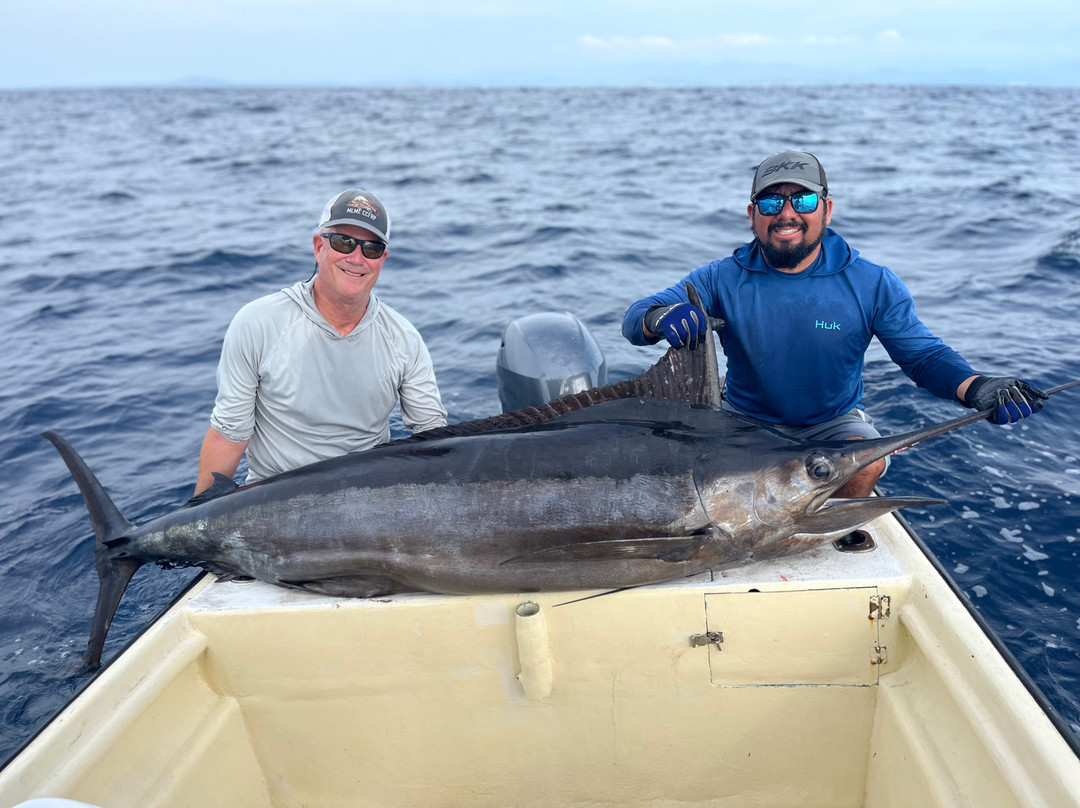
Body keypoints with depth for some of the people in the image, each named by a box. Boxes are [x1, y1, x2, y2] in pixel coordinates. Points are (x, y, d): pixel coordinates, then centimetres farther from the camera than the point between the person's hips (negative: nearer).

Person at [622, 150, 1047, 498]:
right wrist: (660, 318, -42)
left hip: (834, 422, 0)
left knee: (865, 464, -30)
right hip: (745, 420, 1)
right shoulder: (721, 280, -9)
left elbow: (924, 355, -6)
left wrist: (977, 388, -29)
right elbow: (634, 320, -15)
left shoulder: (873, 285, -7)